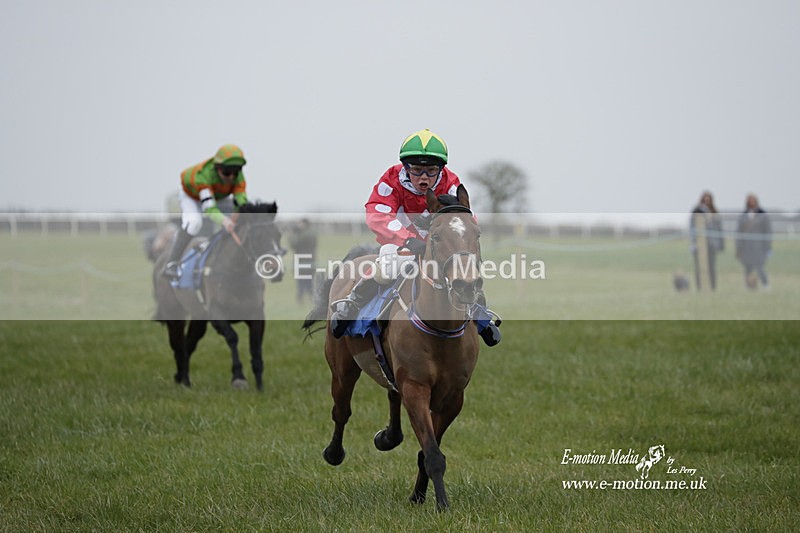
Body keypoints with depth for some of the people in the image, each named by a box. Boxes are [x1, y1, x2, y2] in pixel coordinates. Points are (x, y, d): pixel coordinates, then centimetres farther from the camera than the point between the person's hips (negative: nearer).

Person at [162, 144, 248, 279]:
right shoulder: (204, 174, -45)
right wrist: (223, 220, -73)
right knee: (194, 223, -34)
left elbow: (241, 202, -38)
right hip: (191, 196, -5)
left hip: (219, 196, 6)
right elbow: (209, 208, -54)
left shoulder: (238, 176, -31)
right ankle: (171, 265, -27)